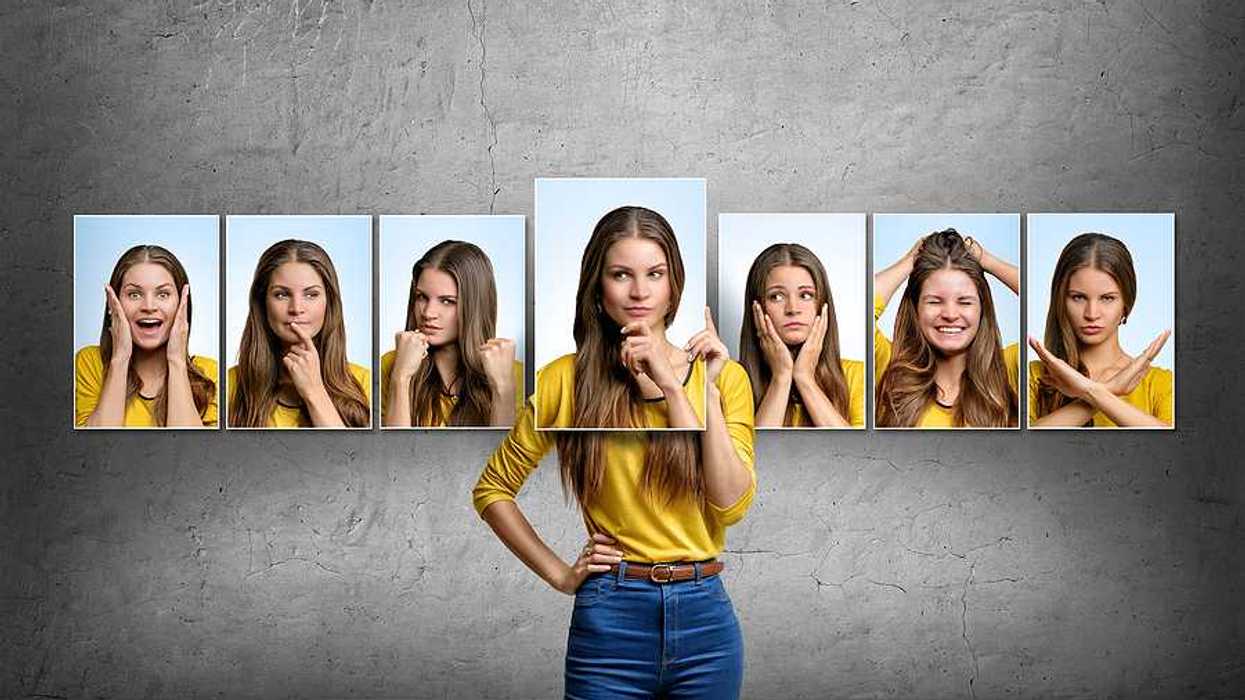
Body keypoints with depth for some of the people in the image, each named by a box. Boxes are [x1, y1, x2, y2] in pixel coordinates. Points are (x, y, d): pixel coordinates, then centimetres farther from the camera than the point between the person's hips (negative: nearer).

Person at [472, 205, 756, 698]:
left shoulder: (723, 375, 3)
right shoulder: (567, 379, -1)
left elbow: (732, 504, -8)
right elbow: (492, 489, 7)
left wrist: (701, 389, -11)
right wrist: (559, 574, 1)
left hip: (704, 616, 2)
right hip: (609, 617, -1)